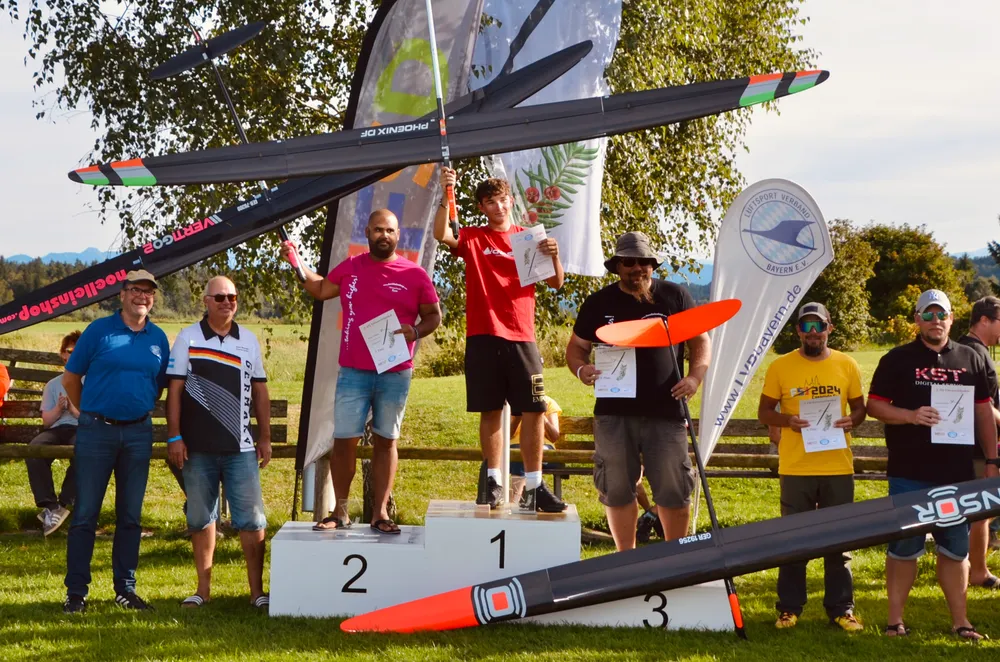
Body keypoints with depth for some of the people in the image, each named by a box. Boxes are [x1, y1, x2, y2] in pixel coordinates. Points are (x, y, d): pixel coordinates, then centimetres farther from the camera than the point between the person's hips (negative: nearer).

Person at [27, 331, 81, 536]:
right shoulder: (53, 384, 22)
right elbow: (46, 420, 15)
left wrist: (75, 409, -5)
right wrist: (59, 409, -4)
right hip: (57, 429, 2)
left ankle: (63, 504, -29)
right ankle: (49, 505, -30)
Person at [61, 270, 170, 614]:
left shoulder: (158, 339, 7)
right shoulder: (99, 330, -3)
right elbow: (71, 379, 3)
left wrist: (141, 411, 11)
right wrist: (89, 413, 8)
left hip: (138, 433, 3)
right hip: (97, 431, -3)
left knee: (130, 515, 9)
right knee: (85, 513, -1)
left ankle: (126, 588, 17)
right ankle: (76, 592, 4)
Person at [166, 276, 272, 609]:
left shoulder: (249, 340, 10)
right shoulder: (187, 338, 2)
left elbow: (260, 390, 13)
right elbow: (174, 389, 0)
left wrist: (265, 436, 9)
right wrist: (174, 436, -7)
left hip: (241, 447, 1)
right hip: (198, 447, -1)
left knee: (252, 519, -2)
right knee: (201, 519, 8)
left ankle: (257, 591, 2)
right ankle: (203, 588, 18)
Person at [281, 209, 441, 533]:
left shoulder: (415, 274, 0)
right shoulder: (350, 267, 7)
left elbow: (434, 315, 5)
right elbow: (321, 289, 21)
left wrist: (415, 331, -13)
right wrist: (296, 263, 11)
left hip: (395, 374, -1)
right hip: (352, 372, 1)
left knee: (386, 441, 7)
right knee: (343, 440, 0)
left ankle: (380, 513, 11)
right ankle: (340, 512, 10)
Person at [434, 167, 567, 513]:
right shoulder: (473, 238, 8)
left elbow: (556, 283, 3)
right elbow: (441, 234, -13)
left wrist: (554, 256, -17)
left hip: (521, 337, 0)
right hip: (482, 337, 0)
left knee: (533, 411, -5)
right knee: (490, 411, 4)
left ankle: (534, 485, -1)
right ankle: (494, 483, 13)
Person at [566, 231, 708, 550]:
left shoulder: (675, 296, 6)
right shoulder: (599, 302, 9)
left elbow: (701, 340, 10)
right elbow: (576, 346, 14)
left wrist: (695, 376, -8)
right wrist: (581, 369, -9)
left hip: (666, 411, -1)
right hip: (613, 413, 1)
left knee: (674, 490, 1)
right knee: (617, 489, 6)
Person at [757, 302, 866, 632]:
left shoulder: (847, 365, 5)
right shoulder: (780, 367, 1)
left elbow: (860, 407, 13)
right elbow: (764, 412, 4)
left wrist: (851, 421, -10)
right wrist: (788, 421, -15)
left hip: (838, 467, 1)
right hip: (795, 468, -1)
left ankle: (841, 609, 14)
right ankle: (789, 608, 13)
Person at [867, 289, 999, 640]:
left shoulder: (970, 359, 10)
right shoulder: (898, 359, 0)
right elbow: (874, 406, -3)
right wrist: (911, 416, -19)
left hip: (958, 473, 3)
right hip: (909, 475, -3)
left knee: (956, 548, 9)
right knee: (904, 547, 3)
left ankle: (959, 620, 18)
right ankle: (895, 619, 12)